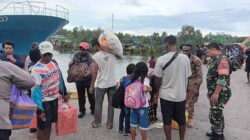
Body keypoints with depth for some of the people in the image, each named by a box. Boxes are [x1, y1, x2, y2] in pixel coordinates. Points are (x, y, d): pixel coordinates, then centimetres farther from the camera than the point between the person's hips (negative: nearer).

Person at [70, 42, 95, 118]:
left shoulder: (90, 59, -20)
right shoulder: (76, 55, -9)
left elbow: (91, 71, -25)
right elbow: (70, 65, -1)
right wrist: (73, 62, -22)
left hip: (88, 80, -3)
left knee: (91, 96, 11)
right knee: (81, 97, 14)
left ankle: (93, 110, 31)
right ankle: (82, 111, 31)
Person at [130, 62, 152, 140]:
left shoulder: (134, 79, 4)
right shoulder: (145, 79, -14)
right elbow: (145, 89, -31)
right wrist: (150, 88, -11)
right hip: (143, 106, -5)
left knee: (133, 124, 16)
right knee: (143, 126, 8)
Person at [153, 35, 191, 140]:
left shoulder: (161, 59, -14)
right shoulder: (185, 58, -6)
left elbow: (157, 80, -9)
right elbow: (187, 78, 2)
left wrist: (156, 92, 8)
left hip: (166, 95, -2)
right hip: (181, 95, 3)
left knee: (167, 121, 13)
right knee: (181, 120, 19)